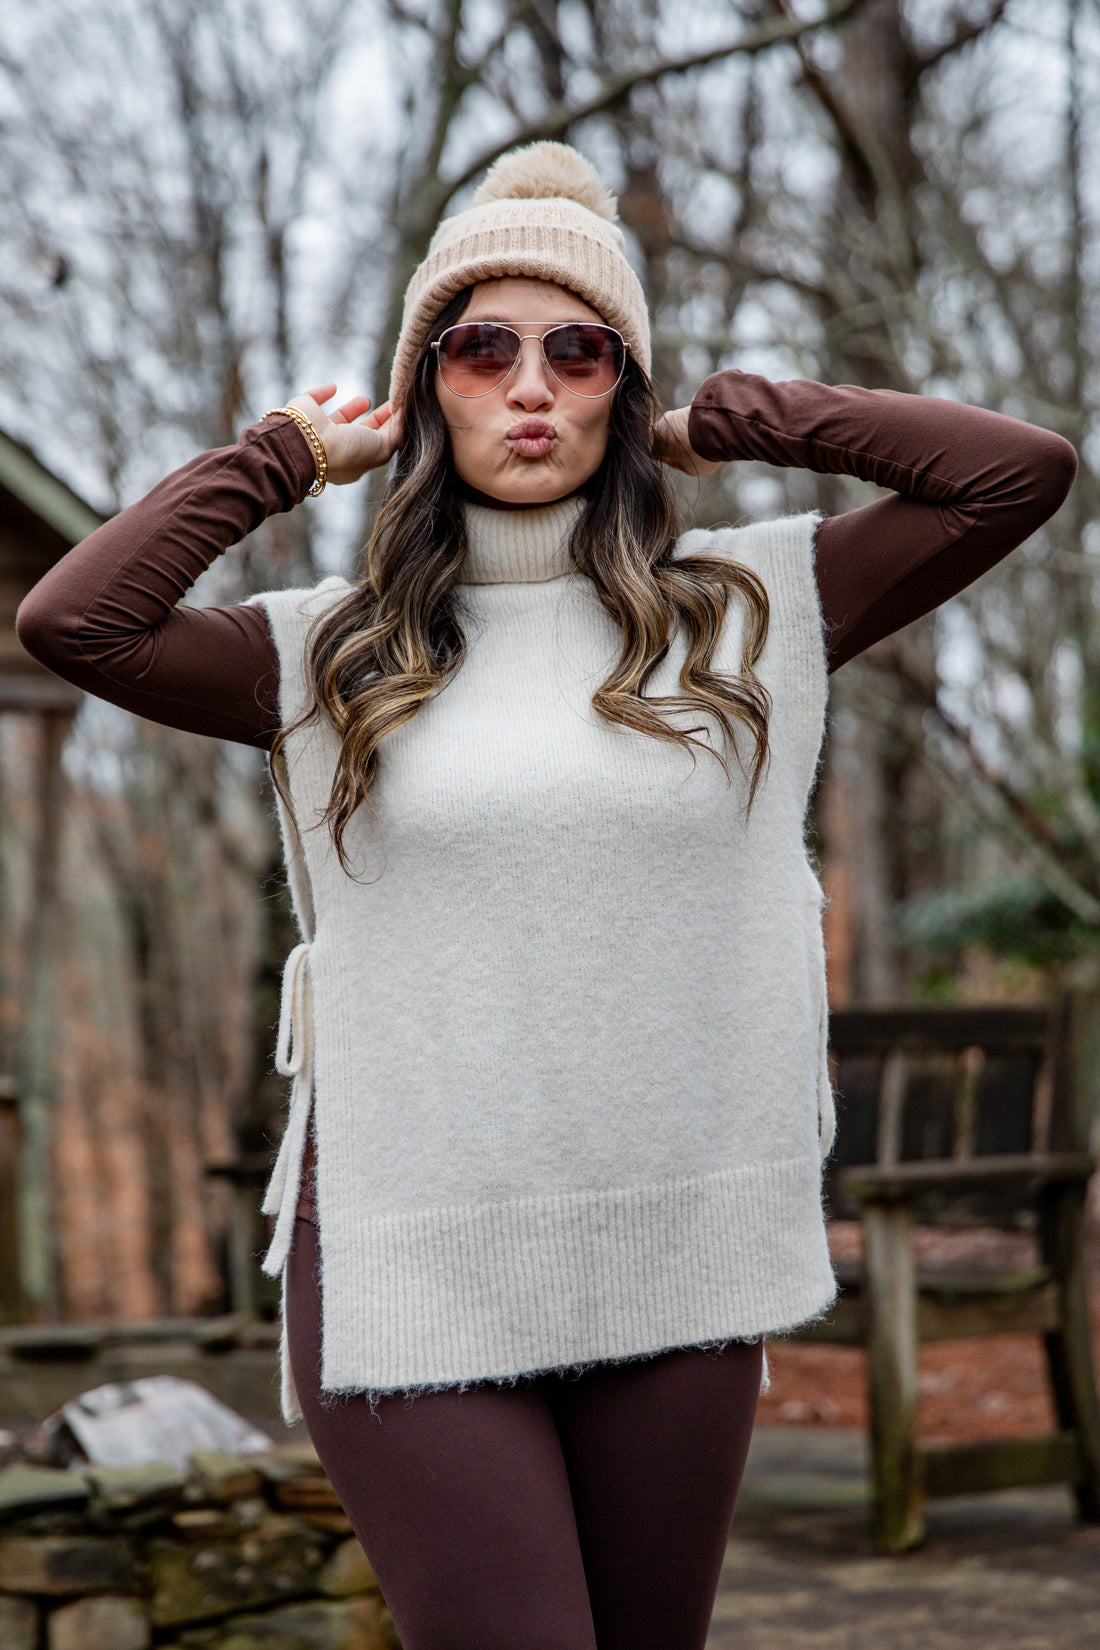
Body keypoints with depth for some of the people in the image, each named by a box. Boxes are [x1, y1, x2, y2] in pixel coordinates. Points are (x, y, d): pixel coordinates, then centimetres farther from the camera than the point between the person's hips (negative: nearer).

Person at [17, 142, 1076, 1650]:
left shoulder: (751, 607, 5)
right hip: (411, 1275, -2)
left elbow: (1025, 472, -2)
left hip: (677, 1261, 2)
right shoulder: (328, 654, 4)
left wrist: (726, 424, 4)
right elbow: (68, 622, -10)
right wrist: (286, 455, 2)